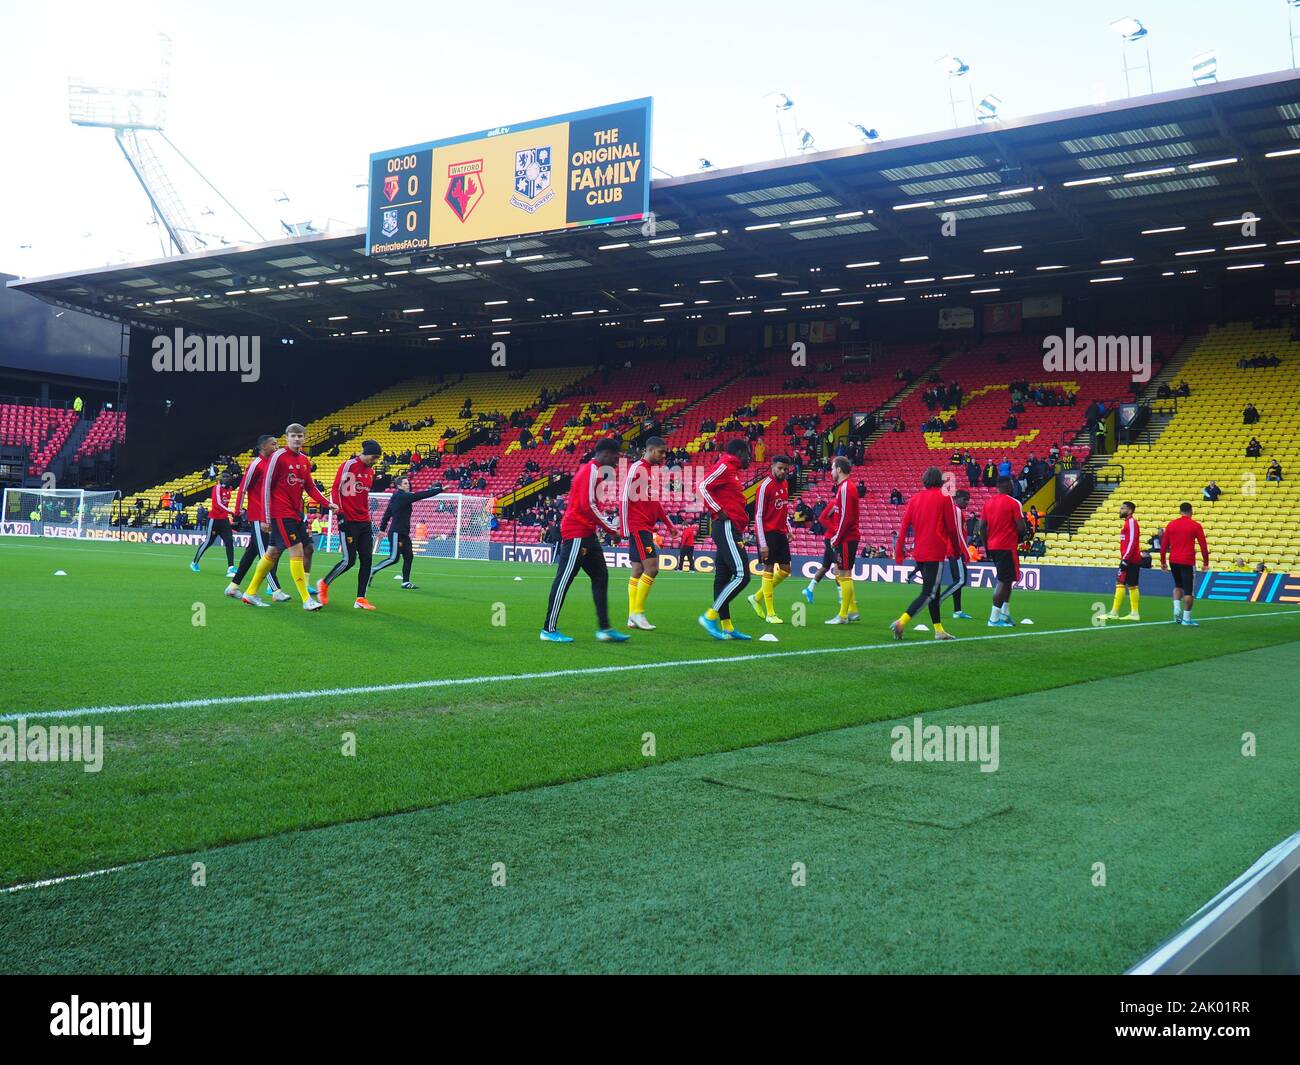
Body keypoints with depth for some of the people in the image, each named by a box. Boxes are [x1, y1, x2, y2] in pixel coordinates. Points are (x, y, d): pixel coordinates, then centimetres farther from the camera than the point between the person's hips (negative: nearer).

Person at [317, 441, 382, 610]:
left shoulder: (370, 471, 13)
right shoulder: (349, 465, -8)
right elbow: (335, 490, -9)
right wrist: (340, 514, -14)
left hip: (364, 522, 7)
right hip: (348, 521, -7)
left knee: (367, 559, -1)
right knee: (349, 560, -7)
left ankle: (360, 599, 4)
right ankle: (323, 584, 17)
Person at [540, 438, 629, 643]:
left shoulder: (591, 470, 18)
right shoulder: (592, 470, -13)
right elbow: (588, 505, -20)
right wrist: (611, 529, -15)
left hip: (585, 534, 11)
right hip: (577, 533, -11)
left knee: (600, 577, 8)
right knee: (564, 580, -6)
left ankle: (604, 628, 9)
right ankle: (549, 630, -1)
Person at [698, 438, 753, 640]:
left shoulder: (731, 470, 21)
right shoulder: (725, 466, -6)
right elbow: (702, 487, -17)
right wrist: (720, 512, -16)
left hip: (729, 530, 10)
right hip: (727, 527, -10)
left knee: (723, 577, 8)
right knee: (741, 575, -14)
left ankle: (726, 627, 12)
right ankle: (710, 616, -11)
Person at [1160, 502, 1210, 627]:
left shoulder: (1171, 525, 6)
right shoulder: (1196, 526, -3)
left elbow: (1164, 545, 7)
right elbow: (1203, 546, -4)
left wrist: (1162, 562, 15)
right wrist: (1206, 563, 4)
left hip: (1173, 561, 4)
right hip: (1188, 562, -4)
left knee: (1178, 585, 24)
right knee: (1189, 590, 3)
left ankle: (1177, 609, 6)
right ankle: (1186, 618, 3)